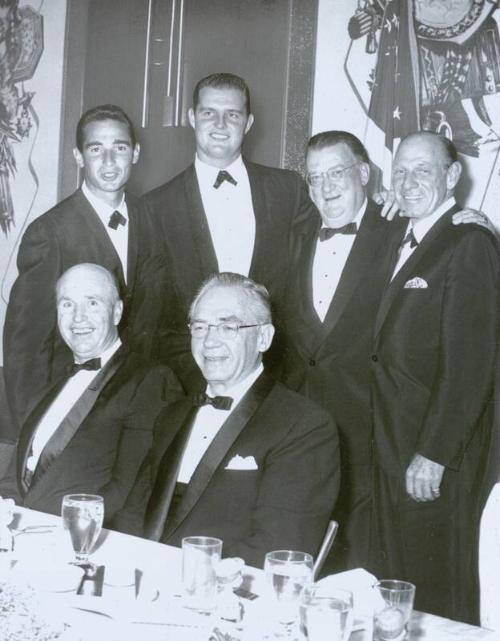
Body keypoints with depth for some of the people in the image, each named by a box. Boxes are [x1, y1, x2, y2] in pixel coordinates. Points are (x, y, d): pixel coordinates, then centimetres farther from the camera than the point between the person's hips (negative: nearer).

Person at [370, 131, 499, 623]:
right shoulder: (398, 242, 14)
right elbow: (391, 353, 11)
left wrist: (434, 454, -19)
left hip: (436, 453, -7)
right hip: (392, 443, 7)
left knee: (438, 591, 4)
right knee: (395, 585, 14)